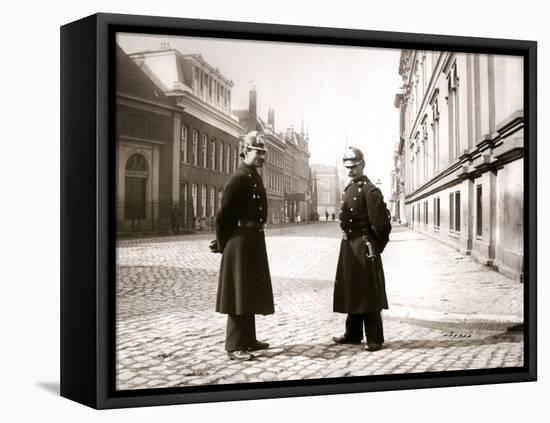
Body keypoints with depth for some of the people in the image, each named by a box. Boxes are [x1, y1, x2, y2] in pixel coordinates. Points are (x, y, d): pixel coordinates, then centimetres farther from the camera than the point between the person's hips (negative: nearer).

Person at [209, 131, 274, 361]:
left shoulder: (255, 177, 14)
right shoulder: (239, 178, -14)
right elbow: (223, 214, -16)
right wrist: (222, 243, -8)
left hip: (254, 239, 9)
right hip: (241, 240, -9)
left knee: (251, 291, 15)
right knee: (239, 292, -4)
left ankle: (248, 339, 26)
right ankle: (234, 346, 2)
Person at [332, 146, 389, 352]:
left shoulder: (370, 190, -13)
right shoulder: (348, 189, 13)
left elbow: (377, 222, -17)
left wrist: (371, 243, -6)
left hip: (363, 245, -8)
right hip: (348, 243, 8)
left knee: (368, 293, -3)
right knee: (351, 290, 14)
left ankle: (375, 338, 4)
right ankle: (353, 334, 25)